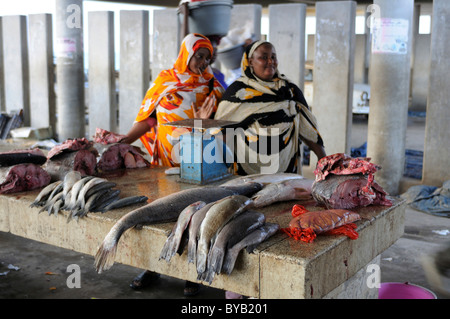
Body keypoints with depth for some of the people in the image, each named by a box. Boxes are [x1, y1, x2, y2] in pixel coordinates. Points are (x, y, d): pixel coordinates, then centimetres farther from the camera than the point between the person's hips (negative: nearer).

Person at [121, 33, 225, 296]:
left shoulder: (211, 87, 6)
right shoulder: (165, 80, 7)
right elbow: (148, 118, 7)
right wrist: (126, 139, -4)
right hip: (164, 157, 1)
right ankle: (154, 266, 21)